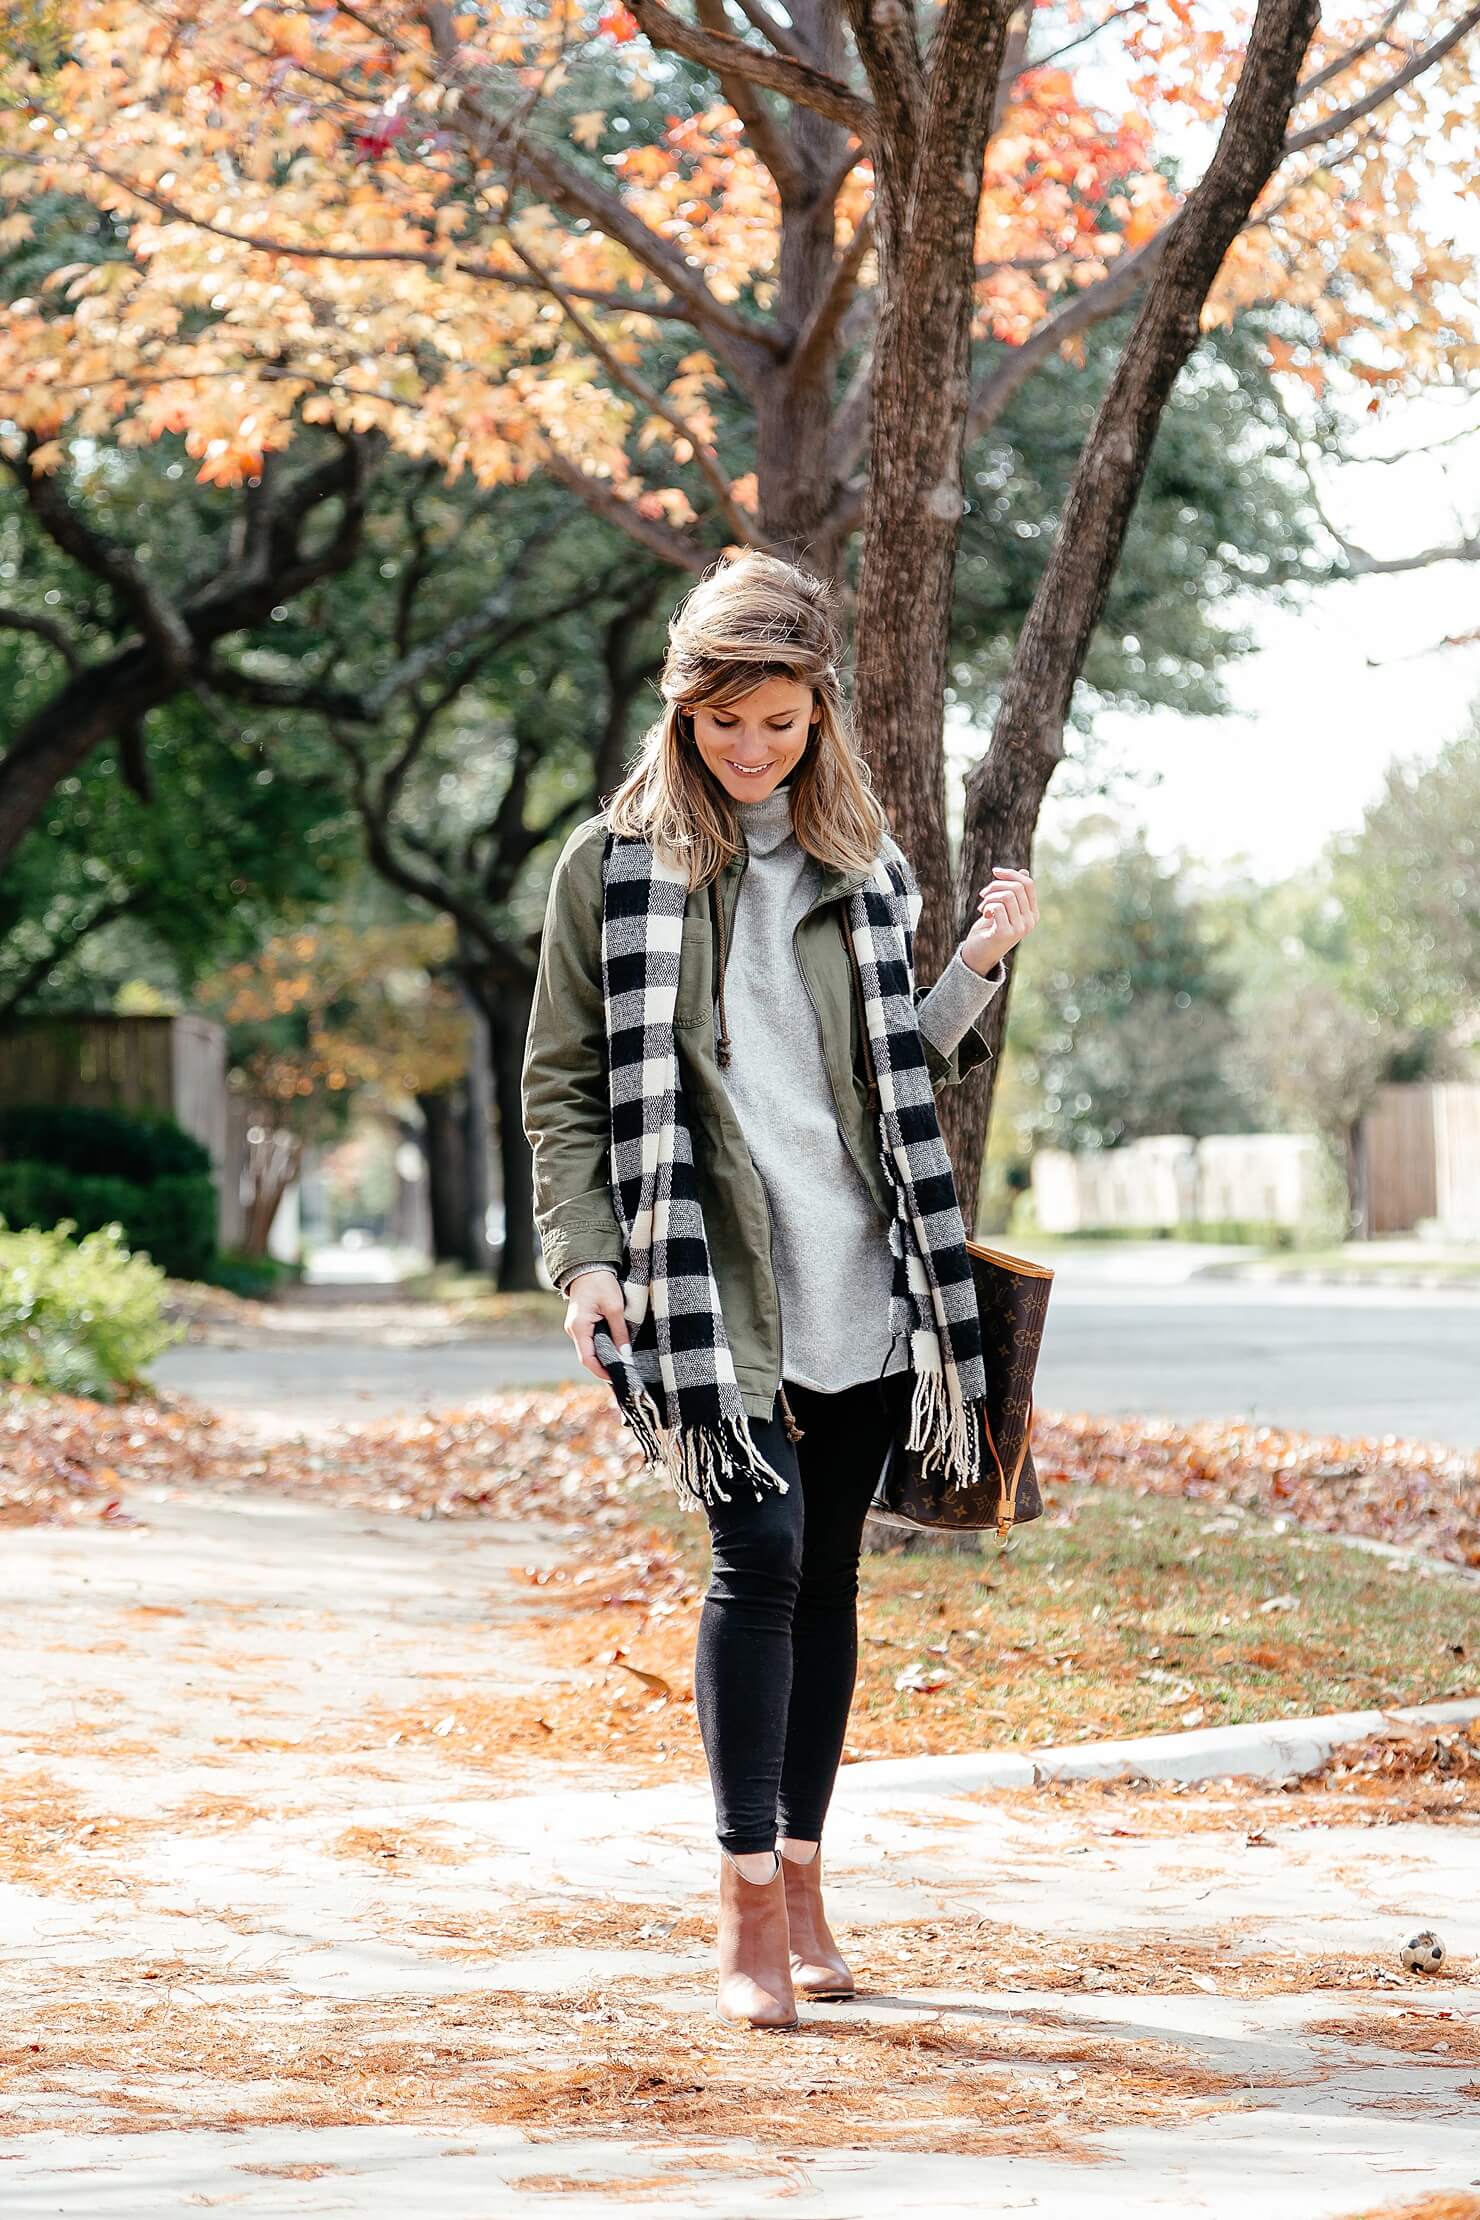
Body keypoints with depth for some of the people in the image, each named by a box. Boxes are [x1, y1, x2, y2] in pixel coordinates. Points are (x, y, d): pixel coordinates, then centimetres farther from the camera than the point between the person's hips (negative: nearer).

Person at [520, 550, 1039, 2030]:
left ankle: (803, 1880, 18)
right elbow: (562, 1082, 2)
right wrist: (586, 1255, -8)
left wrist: (977, 968, 4)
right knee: (760, 1552, -16)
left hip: (859, 1278, 4)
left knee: (826, 1573, 8)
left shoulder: (862, 864, 12)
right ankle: (748, 1908, -11)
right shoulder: (613, 862, 1)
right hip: (711, 1279, -4)